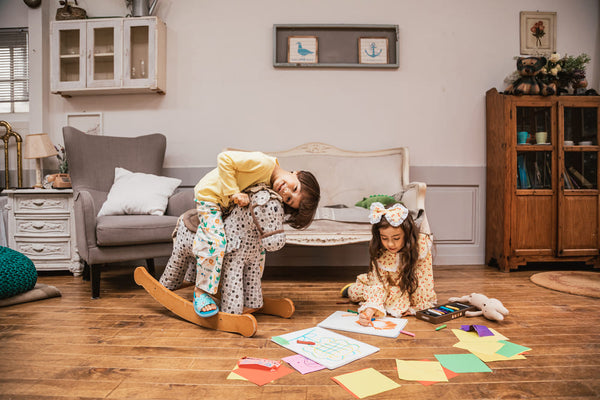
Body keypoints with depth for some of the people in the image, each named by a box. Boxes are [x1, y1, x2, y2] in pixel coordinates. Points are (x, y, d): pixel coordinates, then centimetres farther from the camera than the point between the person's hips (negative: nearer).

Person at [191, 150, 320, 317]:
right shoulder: (264, 164, -33)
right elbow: (224, 159, -31)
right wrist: (233, 192, -32)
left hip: (227, 203, 7)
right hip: (209, 194, -7)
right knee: (216, 241, -22)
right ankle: (201, 292, -8)